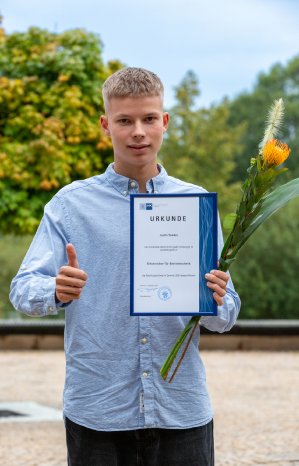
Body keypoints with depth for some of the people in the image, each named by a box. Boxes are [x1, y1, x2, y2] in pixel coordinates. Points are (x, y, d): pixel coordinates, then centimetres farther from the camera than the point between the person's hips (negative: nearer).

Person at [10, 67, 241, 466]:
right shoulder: (71, 204, 3)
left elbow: (224, 318, 8)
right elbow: (23, 290, -2)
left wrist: (216, 303, -15)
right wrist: (56, 291, -24)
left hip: (181, 410, 1)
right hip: (97, 413, -1)